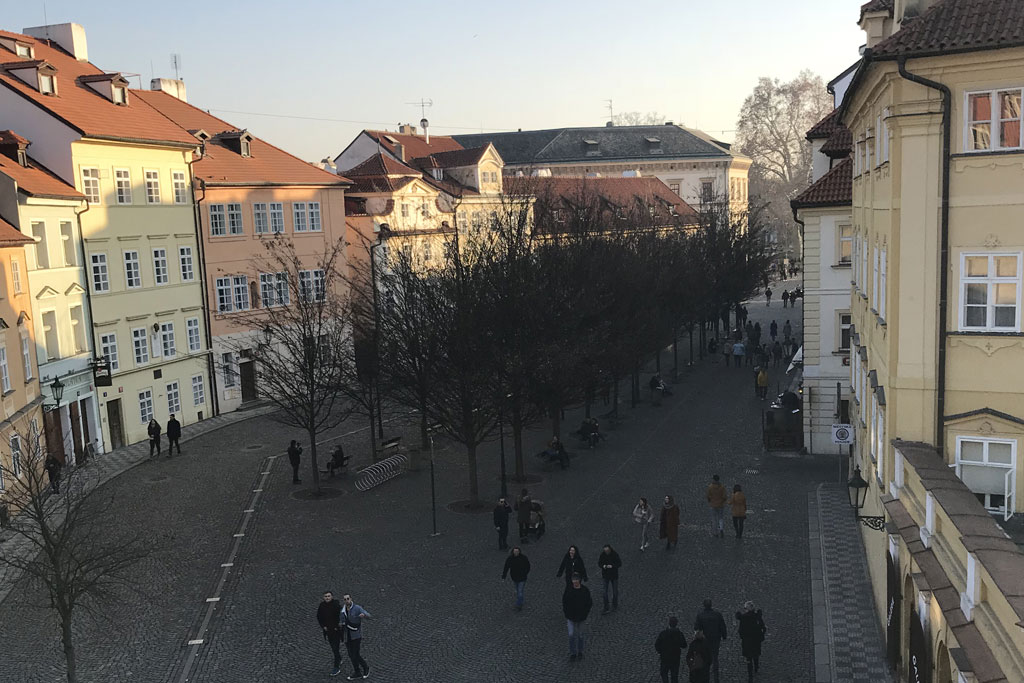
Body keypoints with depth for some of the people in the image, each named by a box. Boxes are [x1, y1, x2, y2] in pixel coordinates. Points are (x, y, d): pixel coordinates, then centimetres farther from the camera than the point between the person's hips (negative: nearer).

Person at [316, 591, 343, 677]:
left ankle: (337, 668, -2)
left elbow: (341, 616, -14)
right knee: (333, 647, 19)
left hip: (336, 630, -5)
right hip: (328, 630, 5)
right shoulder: (321, 606, -3)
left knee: (336, 648, -8)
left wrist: (337, 627, -15)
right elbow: (319, 617, 8)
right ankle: (339, 661, 42)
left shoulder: (336, 605, -17)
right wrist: (323, 626, -2)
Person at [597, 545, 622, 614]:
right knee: (605, 593, -1)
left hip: (614, 575, -1)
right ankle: (606, 609, 5)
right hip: (606, 575, 1)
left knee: (615, 591, 13)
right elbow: (599, 563, 1)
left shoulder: (615, 555, -15)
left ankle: (614, 605, 34)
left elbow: (619, 563, -12)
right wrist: (603, 566, -21)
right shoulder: (602, 555, -8)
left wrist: (612, 566, -26)